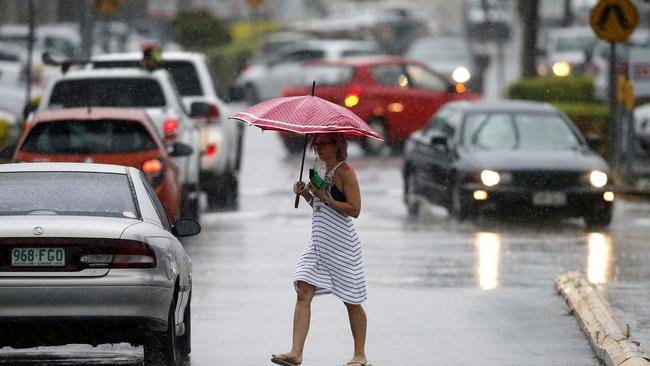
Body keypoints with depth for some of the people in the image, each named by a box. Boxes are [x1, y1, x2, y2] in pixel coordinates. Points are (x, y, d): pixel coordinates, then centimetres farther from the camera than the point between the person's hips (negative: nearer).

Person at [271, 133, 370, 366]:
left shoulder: (344, 172, -10)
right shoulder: (325, 172, 16)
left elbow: (354, 209, -16)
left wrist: (325, 197, -17)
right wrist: (306, 194, 7)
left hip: (341, 243, -8)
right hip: (319, 242, 8)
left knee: (351, 301, 4)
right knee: (303, 293, -7)